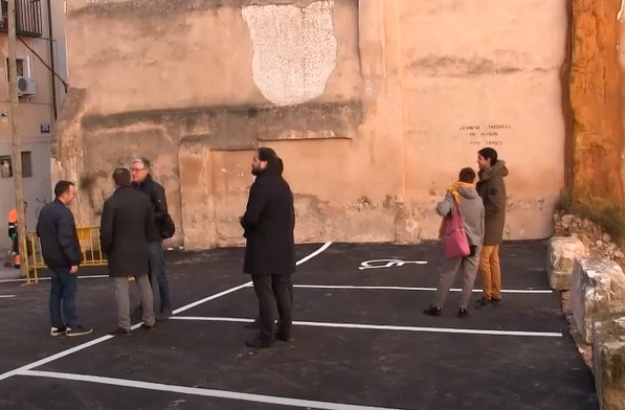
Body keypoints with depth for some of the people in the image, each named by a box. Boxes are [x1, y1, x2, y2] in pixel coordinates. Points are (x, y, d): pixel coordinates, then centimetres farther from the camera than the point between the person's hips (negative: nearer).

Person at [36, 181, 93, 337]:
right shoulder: (64, 212, -21)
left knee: (56, 291, 14)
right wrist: (73, 260, -21)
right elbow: (66, 240, -25)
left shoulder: (45, 210, 10)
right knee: (69, 292, -2)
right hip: (63, 260, -9)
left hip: (51, 258, 9)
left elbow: (39, 232, 21)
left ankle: (56, 326, 19)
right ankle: (72, 326, 4)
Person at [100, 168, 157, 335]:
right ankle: (149, 320, 21)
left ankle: (124, 325, 0)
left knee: (121, 288, -1)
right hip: (140, 250, 5)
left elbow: (106, 231, -14)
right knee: (144, 285, 14)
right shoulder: (144, 199, 2)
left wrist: (106, 249, 1)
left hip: (119, 252, -5)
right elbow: (151, 224, 9)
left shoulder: (111, 202, -14)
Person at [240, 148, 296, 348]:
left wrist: (243, 221, -2)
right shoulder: (283, 185, 11)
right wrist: (283, 233, 16)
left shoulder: (261, 185, -16)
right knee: (282, 290, 13)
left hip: (263, 248, -8)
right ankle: (285, 330, 21)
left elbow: (251, 217, -23)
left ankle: (266, 336, 4)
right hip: (283, 247, 8)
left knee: (265, 293, -1)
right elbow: (290, 215, 13)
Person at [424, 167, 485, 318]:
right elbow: (481, 224, 11)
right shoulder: (478, 199, 5)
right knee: (469, 277, 7)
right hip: (474, 243, 2)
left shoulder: (453, 195, -7)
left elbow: (442, 210, -26)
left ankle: (437, 306, 11)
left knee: (448, 274, 6)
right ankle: (463, 308, 9)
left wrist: (440, 204, -4)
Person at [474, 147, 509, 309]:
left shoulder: (494, 179, -20)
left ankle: (487, 295, 6)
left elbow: (496, 205, -25)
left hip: (490, 226, -10)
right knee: (493, 260, 13)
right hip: (491, 226, 10)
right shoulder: (488, 177, 10)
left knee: (483, 260, -3)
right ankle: (495, 294, 20)